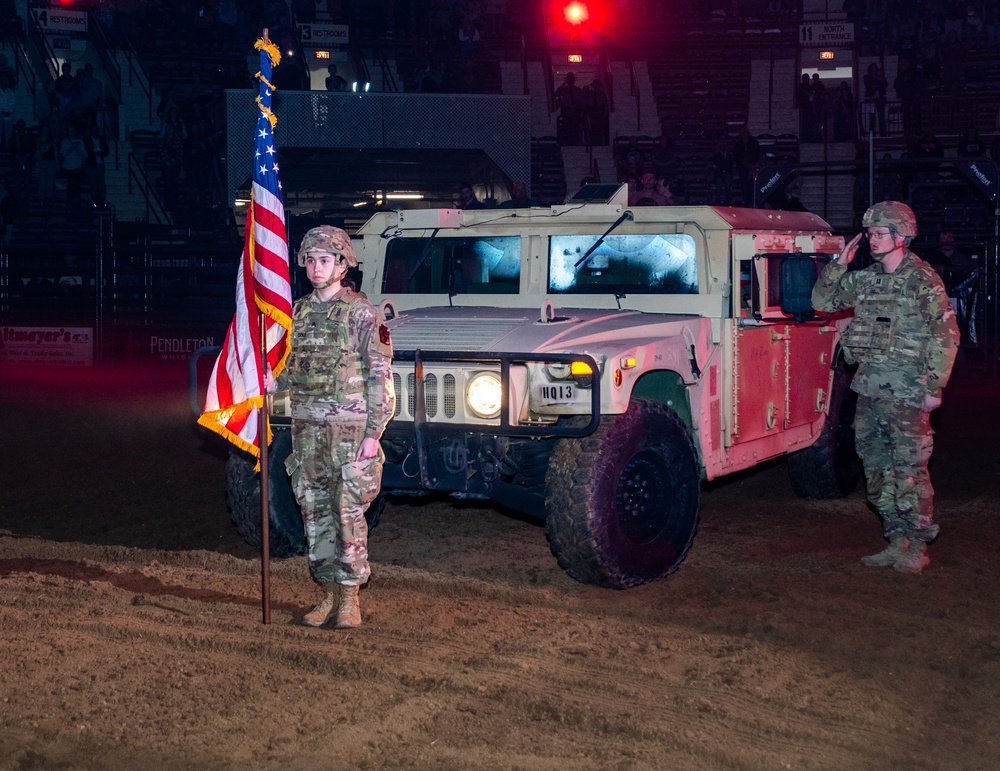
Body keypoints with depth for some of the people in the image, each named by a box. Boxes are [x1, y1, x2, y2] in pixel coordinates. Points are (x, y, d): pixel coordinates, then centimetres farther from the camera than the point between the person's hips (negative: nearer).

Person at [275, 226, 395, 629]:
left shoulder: (361, 313, -6)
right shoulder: (298, 312, 11)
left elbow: (381, 376, -8)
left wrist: (373, 433, -13)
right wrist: (273, 382, -3)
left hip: (349, 428, -6)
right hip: (307, 427, 6)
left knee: (349, 512, -5)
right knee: (315, 512, 8)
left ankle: (350, 598, 4)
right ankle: (328, 593, 19)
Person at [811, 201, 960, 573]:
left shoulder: (923, 281, -8)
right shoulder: (865, 279, 11)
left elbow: (946, 336, -10)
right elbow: (822, 300, 16)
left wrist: (935, 386, -14)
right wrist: (840, 263, 4)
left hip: (906, 391, -7)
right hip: (868, 386, 7)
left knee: (909, 470, -4)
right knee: (878, 469, 11)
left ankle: (918, 547, 5)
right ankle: (897, 541, 21)